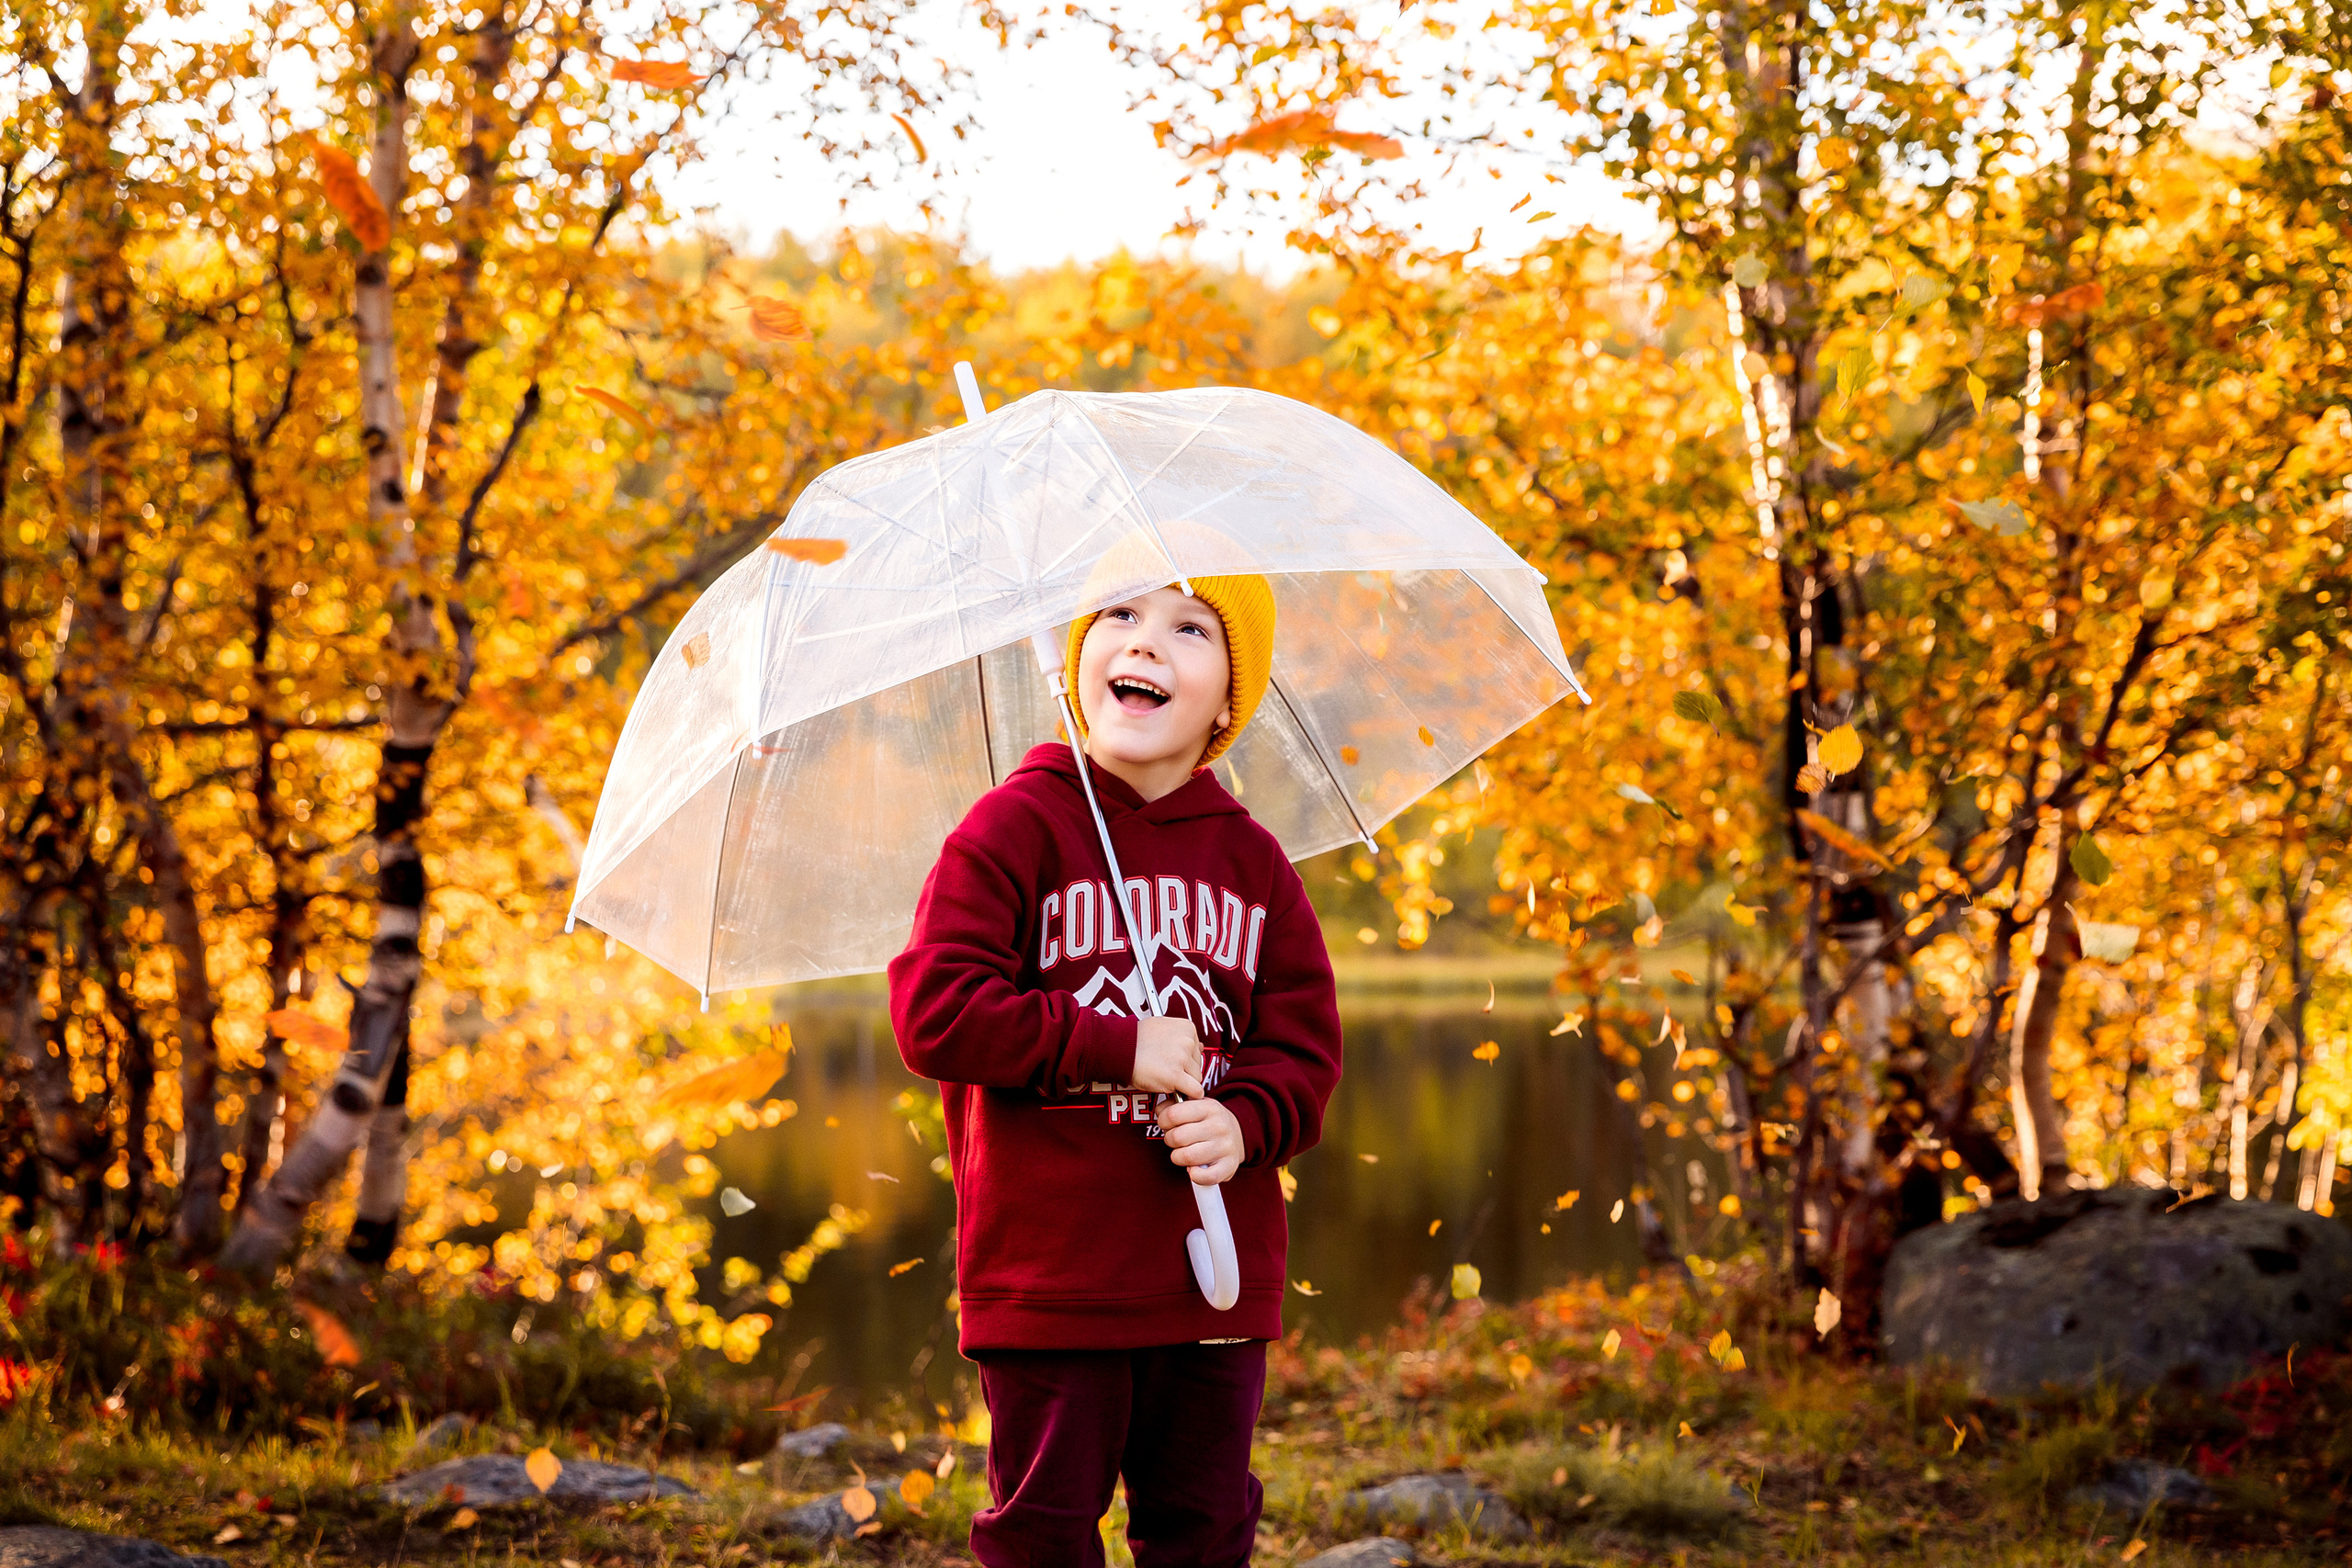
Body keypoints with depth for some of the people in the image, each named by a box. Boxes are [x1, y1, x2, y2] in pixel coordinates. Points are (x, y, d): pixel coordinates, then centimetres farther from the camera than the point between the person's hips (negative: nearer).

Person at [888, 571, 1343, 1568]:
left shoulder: (1252, 862, 8)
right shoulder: (1015, 828, -5)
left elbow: (1306, 1047, 7)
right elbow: (931, 1012, -14)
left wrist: (1246, 1120, -15)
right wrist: (1119, 1047, -17)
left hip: (1216, 1274, 4)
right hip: (1049, 1274, -4)